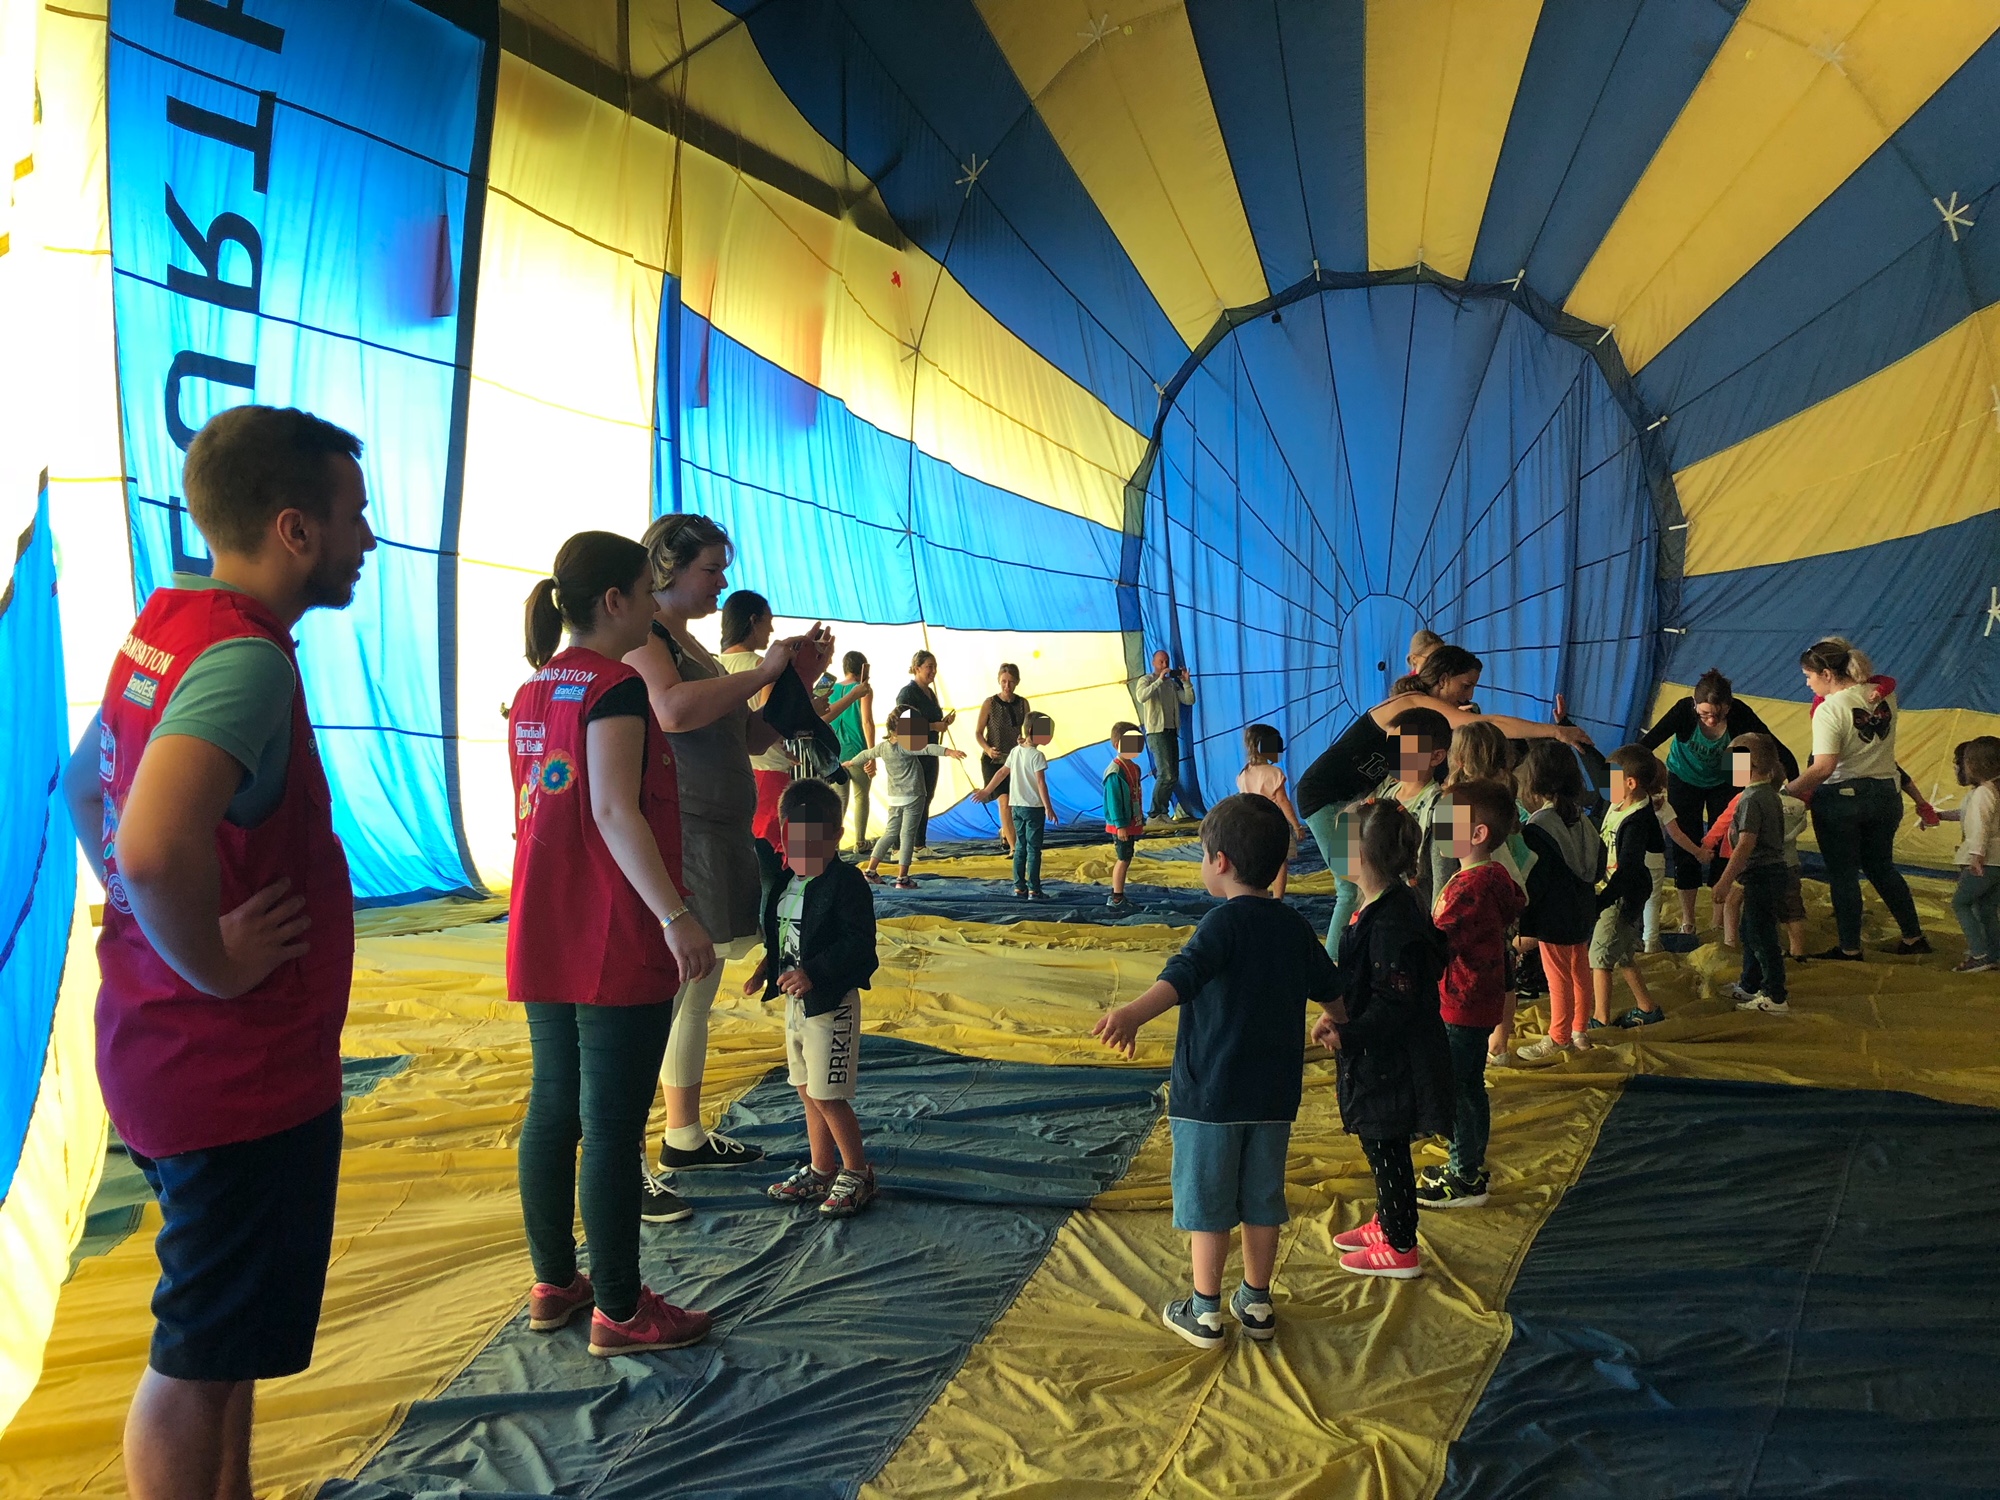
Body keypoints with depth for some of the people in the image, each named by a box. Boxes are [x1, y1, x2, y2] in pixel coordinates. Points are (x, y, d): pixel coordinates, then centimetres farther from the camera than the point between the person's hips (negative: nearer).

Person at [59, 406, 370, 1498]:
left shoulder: (163, 626, 6)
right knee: (200, 1358, 6)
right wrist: (212, 966, -24)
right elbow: (157, 847, -40)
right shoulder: (245, 659, -25)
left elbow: (80, 781, 21)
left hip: (170, 1049, 10)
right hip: (240, 1070, -10)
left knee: (224, 1338, 24)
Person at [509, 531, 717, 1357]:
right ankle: (619, 1310, 10)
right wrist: (676, 914, -27)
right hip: (616, 942, -9)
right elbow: (614, 811, -23)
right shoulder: (615, 686, -13)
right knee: (612, 1125, -1)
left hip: (543, 938, 9)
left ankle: (553, 1283, 28)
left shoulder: (532, 690, 13)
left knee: (553, 1108, 16)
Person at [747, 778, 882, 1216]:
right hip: (795, 1000, 8)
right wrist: (767, 968, 9)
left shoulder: (847, 882, -17)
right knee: (807, 1091, 16)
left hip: (831, 1001, -8)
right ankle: (821, 1170, 29)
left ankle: (857, 1174, 11)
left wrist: (813, 973, -29)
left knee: (827, 1095, -5)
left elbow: (858, 942, -23)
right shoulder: (784, 881, 8)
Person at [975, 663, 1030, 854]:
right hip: (993, 761, -4)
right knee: (1005, 802, -13)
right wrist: (987, 749, -21)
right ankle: (1013, 847, -9)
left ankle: (1004, 831, 41)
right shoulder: (990, 703, -8)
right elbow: (978, 732, -3)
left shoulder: (1022, 704, 1)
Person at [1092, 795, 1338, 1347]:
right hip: (1274, 1094, 6)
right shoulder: (1295, 927, 5)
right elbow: (1330, 990, 21)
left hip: (1211, 1093, -6)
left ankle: (1204, 1312, 16)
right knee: (1262, 1200, 17)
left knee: (1206, 1202, 6)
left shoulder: (1226, 921, -16)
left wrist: (1133, 1014, -52)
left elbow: (1184, 974, -35)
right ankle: (1256, 1304, 28)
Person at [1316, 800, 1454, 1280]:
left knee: (1386, 1148, 4)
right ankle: (1386, 1222, 40)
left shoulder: (1390, 922, -27)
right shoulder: (1380, 907, 5)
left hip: (1392, 1059, -10)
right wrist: (1339, 1016, 8)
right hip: (1379, 1056, 10)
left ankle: (1401, 1249, 19)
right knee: (1379, 1143, 22)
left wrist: (1347, 1034, -24)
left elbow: (1395, 1002, -26)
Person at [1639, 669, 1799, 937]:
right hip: (1684, 781, 0)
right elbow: (1647, 743, -34)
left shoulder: (1740, 713, -31)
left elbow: (1779, 751, -28)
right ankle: (1687, 921, 14)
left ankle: (1719, 923, 12)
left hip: (1724, 782, 1)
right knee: (1686, 847, 1)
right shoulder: (1684, 710, -33)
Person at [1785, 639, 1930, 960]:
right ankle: (1914, 937, 30)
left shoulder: (1829, 709, -19)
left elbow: (1823, 767, -26)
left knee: (1843, 875, 7)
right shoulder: (1884, 694, 0)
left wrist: (1787, 790, -21)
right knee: (1882, 867, 23)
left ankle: (1850, 949, 16)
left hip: (1841, 798, -7)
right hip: (1886, 794, 7)